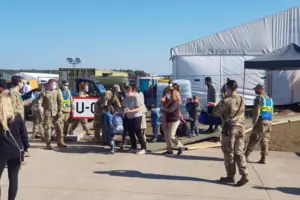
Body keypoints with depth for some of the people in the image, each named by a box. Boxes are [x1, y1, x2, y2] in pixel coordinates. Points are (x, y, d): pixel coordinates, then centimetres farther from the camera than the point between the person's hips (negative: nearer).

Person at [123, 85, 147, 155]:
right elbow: (124, 107, 13)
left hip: (136, 117, -7)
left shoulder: (136, 98, -16)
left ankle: (143, 148, 3)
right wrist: (123, 110, -10)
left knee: (138, 133, -5)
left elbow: (139, 108, -20)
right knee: (131, 133, 11)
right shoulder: (126, 99, 4)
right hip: (129, 118, 7)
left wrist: (130, 111, -29)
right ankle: (134, 148, 24)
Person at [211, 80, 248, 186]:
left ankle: (230, 176, 14)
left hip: (230, 129, -6)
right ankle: (244, 175, 1)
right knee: (239, 152, 10)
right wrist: (217, 105, 26)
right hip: (241, 128, 6)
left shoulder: (226, 101, -16)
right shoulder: (241, 99, 6)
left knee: (229, 153, 6)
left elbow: (216, 113, -8)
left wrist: (216, 106, 14)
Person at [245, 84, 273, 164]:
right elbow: (271, 112, 17)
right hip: (269, 122, 7)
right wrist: (269, 122, 18)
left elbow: (256, 111, -14)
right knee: (265, 140, 8)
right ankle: (263, 158, 7)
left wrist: (254, 122, -8)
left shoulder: (259, 98, -8)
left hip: (261, 122, -7)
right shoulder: (269, 99, 17)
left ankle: (246, 155, 1)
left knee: (253, 140, -2)